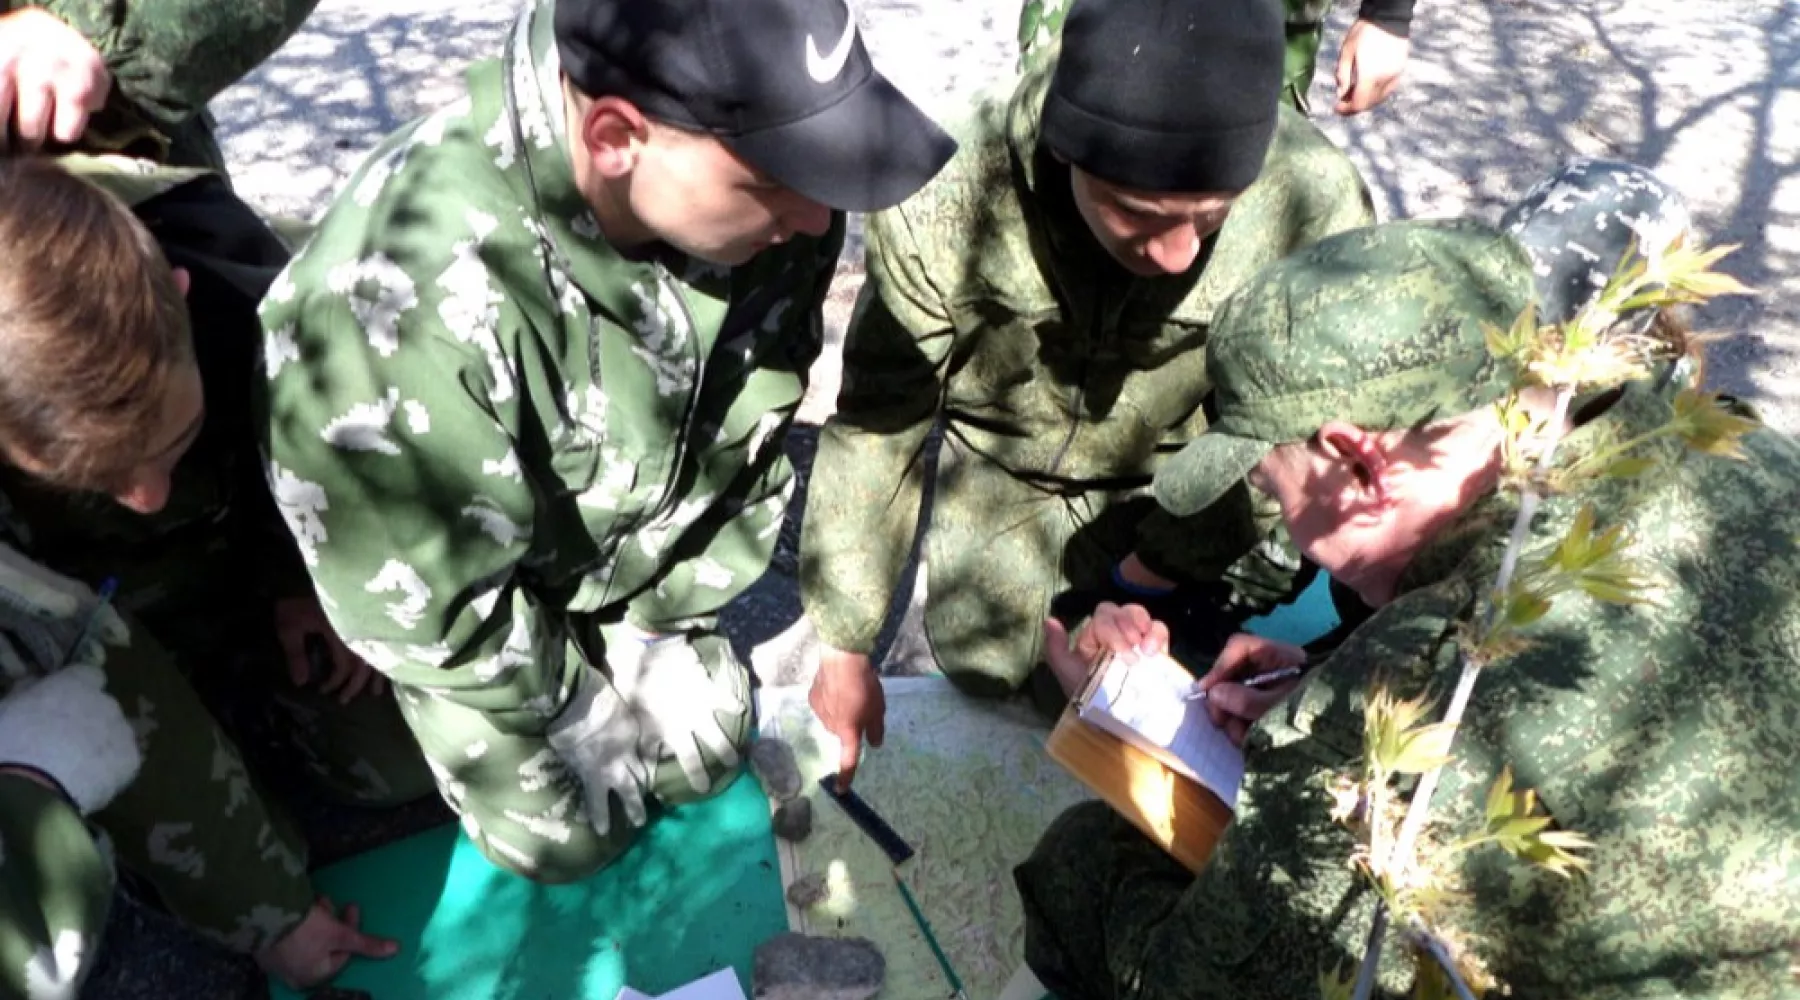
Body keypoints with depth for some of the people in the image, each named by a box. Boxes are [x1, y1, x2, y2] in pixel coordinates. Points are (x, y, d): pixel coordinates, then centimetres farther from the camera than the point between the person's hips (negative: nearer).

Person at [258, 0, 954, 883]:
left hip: (634, 552, 5)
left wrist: (672, 607, -5)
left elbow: (752, 431, -9)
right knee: (569, 833, 7)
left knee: (703, 755, 15)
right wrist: (575, 700, -12)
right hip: (451, 592, -4)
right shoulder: (403, 300, -45)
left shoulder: (763, 199, -28)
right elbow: (421, 604, -28)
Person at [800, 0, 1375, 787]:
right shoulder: (946, 203, -35)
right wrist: (844, 643, -16)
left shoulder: (1316, 204, -34)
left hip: (1175, 470, 0)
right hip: (1005, 454, 0)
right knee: (982, 662, -1)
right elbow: (875, 426, -22)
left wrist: (1172, 557, -10)